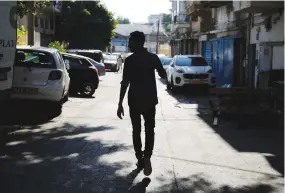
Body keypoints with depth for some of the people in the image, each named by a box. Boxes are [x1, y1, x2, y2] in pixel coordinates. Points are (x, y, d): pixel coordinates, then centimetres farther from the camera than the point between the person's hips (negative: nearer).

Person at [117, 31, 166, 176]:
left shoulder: (130, 60, -9)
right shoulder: (153, 57, -1)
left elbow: (125, 83, -12)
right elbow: (163, 75, 8)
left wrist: (120, 104, -10)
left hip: (134, 100, -1)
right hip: (149, 100, 2)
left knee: (136, 130, 12)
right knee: (149, 130, 8)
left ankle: (140, 159, 16)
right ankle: (147, 157, -13)